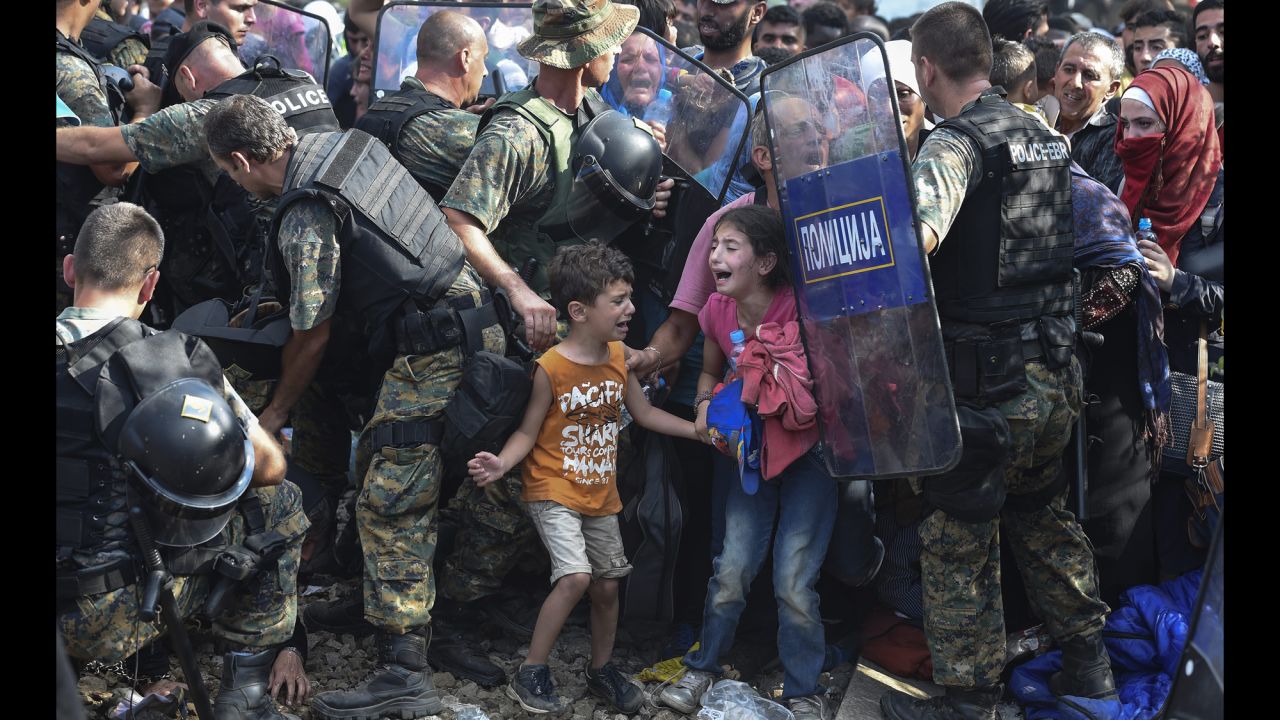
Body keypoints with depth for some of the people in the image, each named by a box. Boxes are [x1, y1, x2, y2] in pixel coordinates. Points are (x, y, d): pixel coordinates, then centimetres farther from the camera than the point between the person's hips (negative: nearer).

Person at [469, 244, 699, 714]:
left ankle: (601, 670, 35)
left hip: (601, 495, 6)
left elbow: (644, 414, 12)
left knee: (607, 585, 12)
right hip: (554, 493, -6)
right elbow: (528, 432, -12)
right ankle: (530, 675, -6)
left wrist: (700, 431, 8)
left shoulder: (619, 357, -1)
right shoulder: (551, 367, -18)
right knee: (575, 577, -22)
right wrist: (501, 464, -30)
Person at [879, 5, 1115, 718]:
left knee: (959, 539, 5)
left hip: (987, 384, -8)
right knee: (1043, 513, 25)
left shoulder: (958, 143, -16)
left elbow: (914, 237, -36)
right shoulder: (1046, 136, 10)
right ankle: (1088, 659, 35)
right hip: (1057, 375, 8)